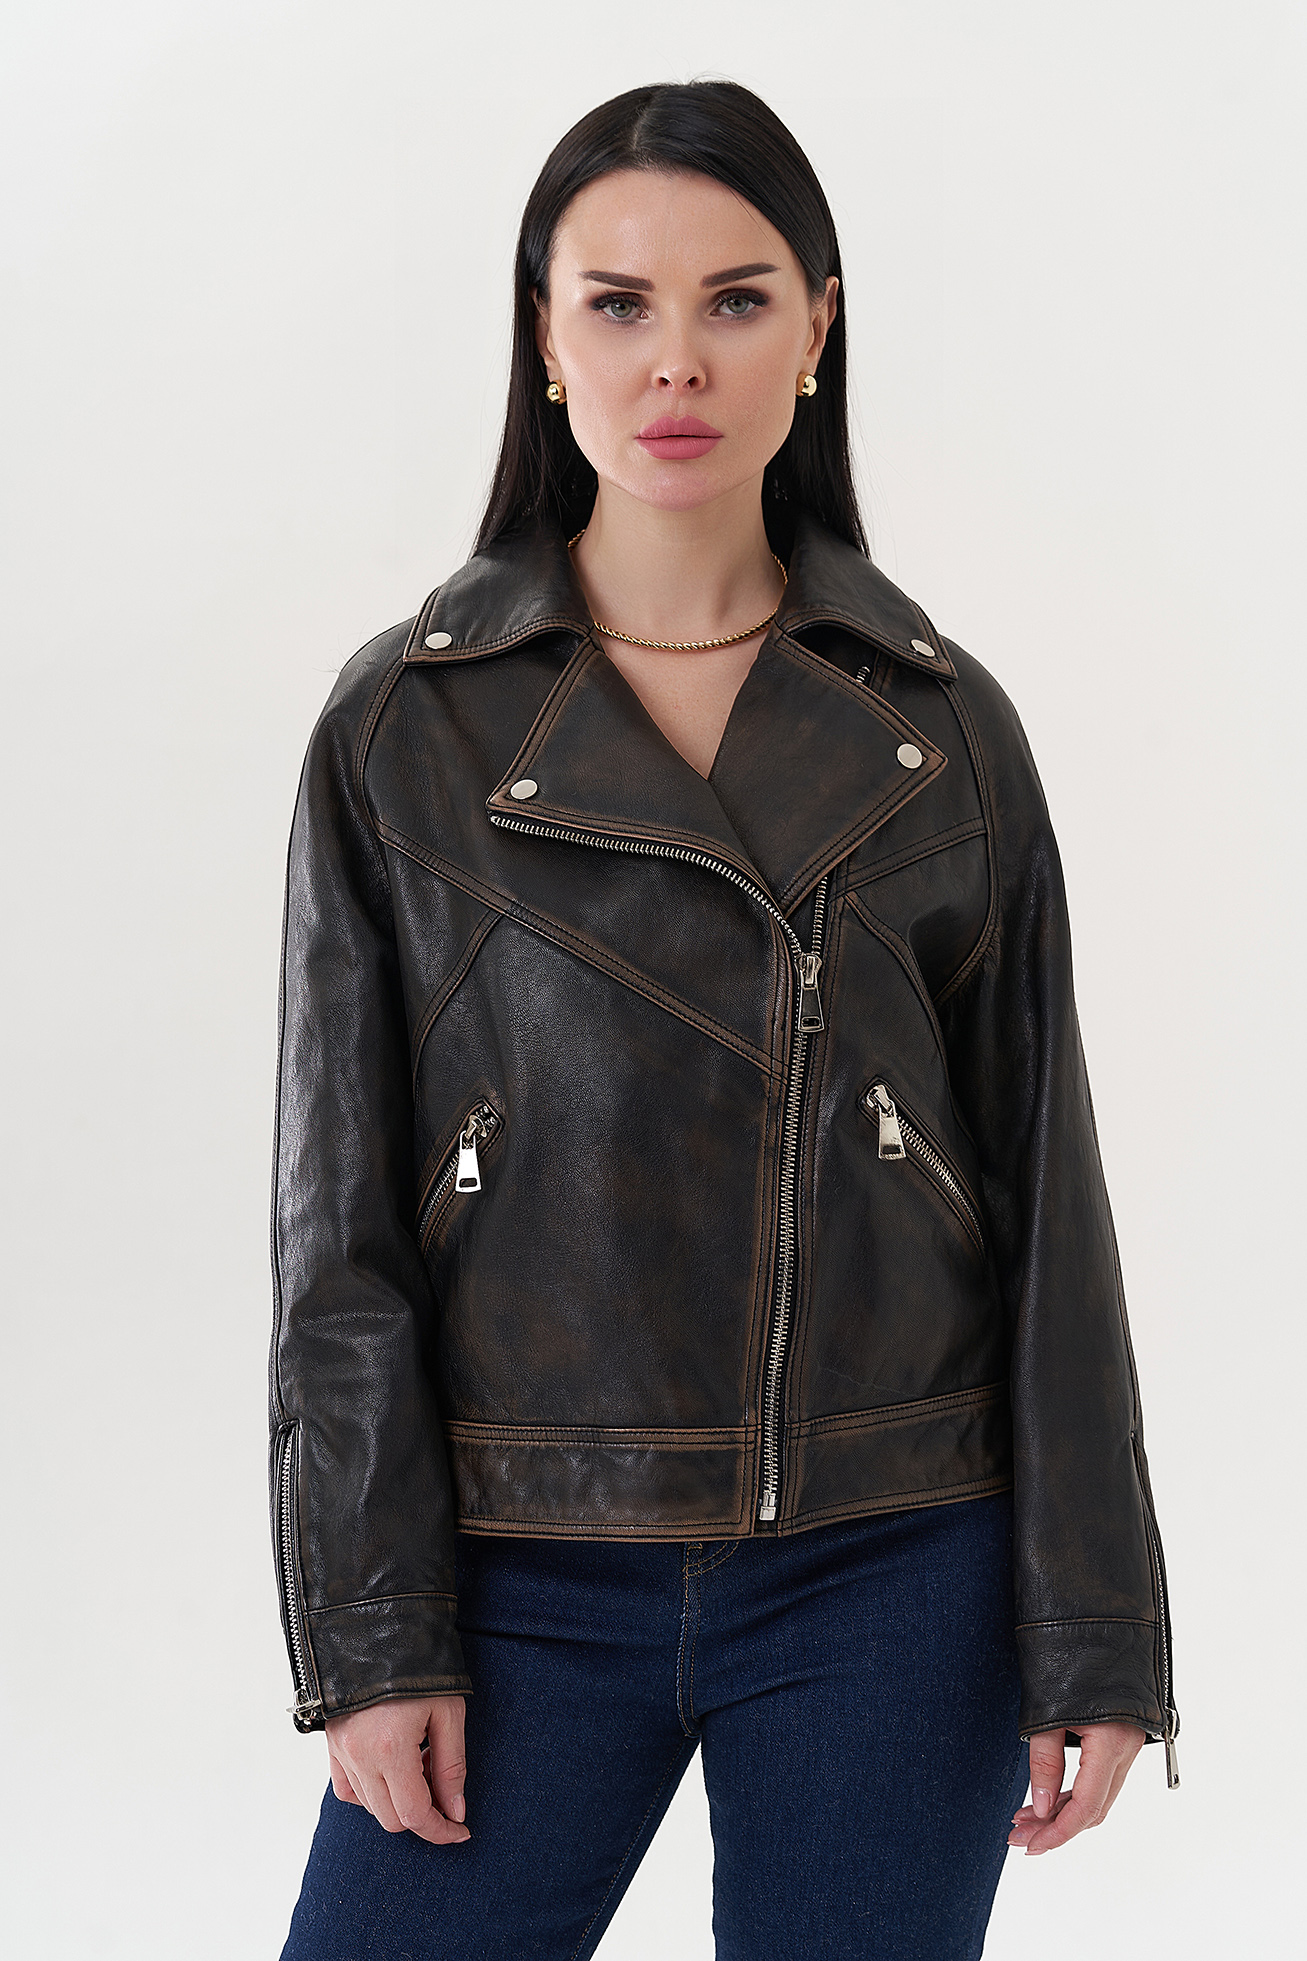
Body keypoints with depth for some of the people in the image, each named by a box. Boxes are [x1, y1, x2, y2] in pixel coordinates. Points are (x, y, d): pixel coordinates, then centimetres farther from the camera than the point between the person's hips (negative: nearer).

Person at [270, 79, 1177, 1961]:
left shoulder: (942, 727, 2)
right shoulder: (410, 724, 0)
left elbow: (1044, 1190, 3)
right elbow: (343, 1221, 0)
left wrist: (1092, 1636, 0)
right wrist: (371, 1635, -5)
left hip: (889, 1587, 1)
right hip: (525, 1573, 0)